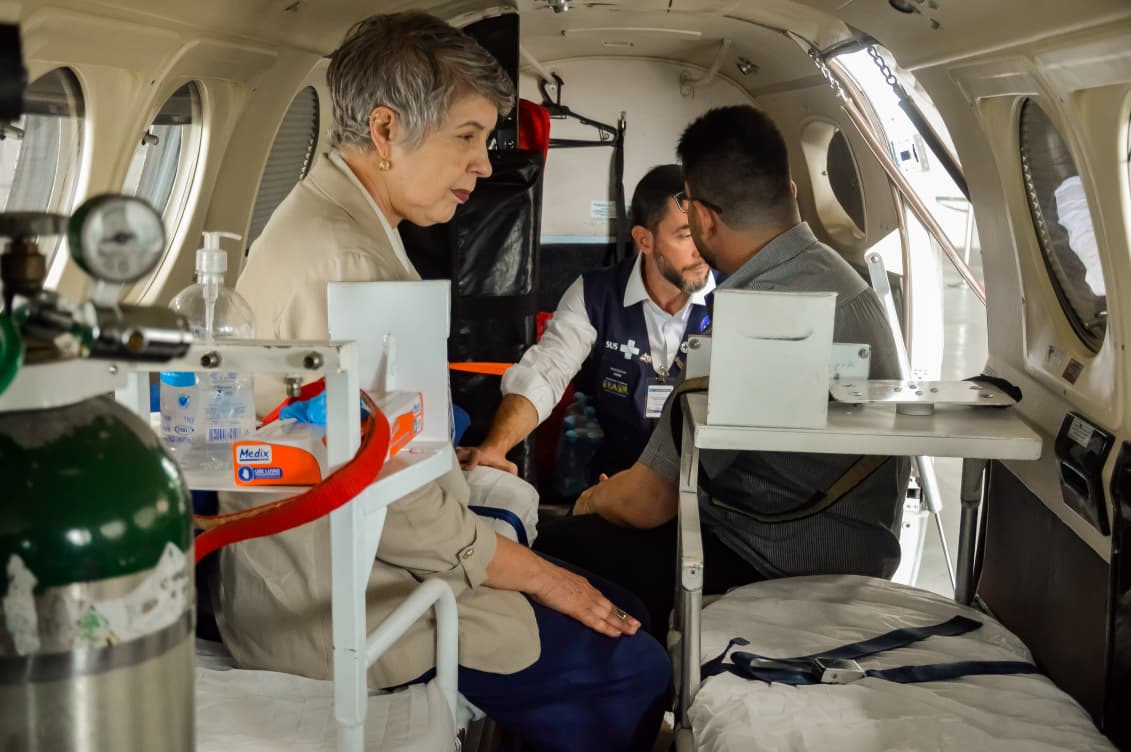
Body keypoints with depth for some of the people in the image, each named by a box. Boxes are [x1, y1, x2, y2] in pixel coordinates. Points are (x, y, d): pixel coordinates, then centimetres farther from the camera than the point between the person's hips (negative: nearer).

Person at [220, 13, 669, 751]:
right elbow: (386, 499, -24)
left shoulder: (339, 223, 10)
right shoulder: (340, 260, -23)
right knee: (634, 669, -8)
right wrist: (535, 572, -12)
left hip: (343, 568, 10)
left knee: (621, 613, 11)